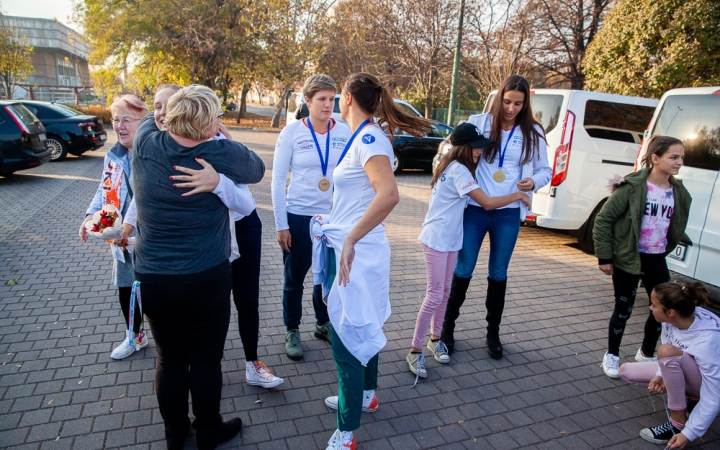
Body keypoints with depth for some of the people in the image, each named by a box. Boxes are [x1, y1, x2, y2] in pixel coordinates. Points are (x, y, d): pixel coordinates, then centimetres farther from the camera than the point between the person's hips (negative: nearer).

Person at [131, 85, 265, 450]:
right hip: (205, 280, -4)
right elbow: (257, 169, 5)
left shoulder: (146, 142, -6)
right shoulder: (223, 154, -16)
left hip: (150, 278, 4)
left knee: (168, 358, 19)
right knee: (205, 360, 14)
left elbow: (150, 119, 18)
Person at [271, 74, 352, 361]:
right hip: (298, 216, -2)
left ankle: (323, 324, 37)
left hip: (334, 217, 2)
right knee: (294, 278, 9)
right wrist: (281, 224, -7)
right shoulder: (292, 132, -7)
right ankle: (292, 332, 29)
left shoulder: (345, 132, -3)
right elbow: (278, 180, -5)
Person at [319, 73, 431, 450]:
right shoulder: (362, 138, 10)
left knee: (346, 333, -1)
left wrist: (350, 240, -30)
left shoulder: (369, 138, -18)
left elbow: (389, 194, -33)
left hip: (358, 252, -10)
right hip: (356, 250, 10)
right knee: (362, 326, 22)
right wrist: (337, 228, 17)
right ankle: (365, 395, 42)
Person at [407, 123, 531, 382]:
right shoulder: (459, 170, -18)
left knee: (445, 292, 15)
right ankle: (415, 351, 2)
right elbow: (487, 203, -20)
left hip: (450, 239, 10)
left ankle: (435, 339, 29)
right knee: (435, 295, -8)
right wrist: (518, 195, -9)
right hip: (437, 239, -10)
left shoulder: (453, 166, 12)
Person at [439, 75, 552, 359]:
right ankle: (448, 326, 20)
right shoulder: (479, 122, 0)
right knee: (463, 269, 4)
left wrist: (533, 182, -13)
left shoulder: (533, 133, 3)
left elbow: (545, 170, 8)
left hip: (509, 214, 1)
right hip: (475, 209, -1)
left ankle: (493, 333, 27)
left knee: (498, 273, 11)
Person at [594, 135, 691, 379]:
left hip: (656, 260, 6)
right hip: (628, 259, -5)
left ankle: (646, 353, 35)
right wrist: (604, 257, -13)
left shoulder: (678, 193, 3)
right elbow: (603, 219, -14)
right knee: (623, 310, 5)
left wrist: (664, 249, 13)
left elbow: (676, 229, 18)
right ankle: (611, 356, 26)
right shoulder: (632, 187, -15)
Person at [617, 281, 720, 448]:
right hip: (684, 373, 7)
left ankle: (678, 424, -20)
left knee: (667, 351, -36)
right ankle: (689, 398, 5)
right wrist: (660, 375, -20)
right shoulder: (673, 318, -20)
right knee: (626, 371, 1)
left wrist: (689, 433, -31)